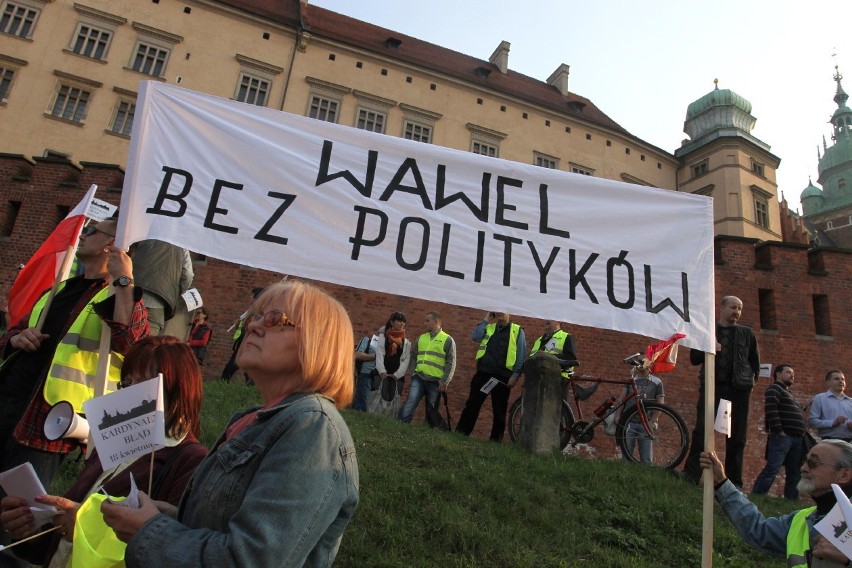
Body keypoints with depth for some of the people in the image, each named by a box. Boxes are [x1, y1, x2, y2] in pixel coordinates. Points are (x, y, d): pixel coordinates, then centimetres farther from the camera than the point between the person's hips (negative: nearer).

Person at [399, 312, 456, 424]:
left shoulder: (447, 340, 1)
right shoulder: (421, 338, 15)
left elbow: (451, 363, -3)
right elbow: (413, 356, 19)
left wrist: (444, 382, -10)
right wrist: (413, 372, 3)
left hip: (435, 381, -3)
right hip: (418, 378, 3)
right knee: (409, 405, -11)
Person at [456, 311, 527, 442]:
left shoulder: (517, 331, 5)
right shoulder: (488, 328, 15)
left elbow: (521, 356, 0)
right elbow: (475, 336, -3)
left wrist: (515, 375, -8)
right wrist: (486, 321, 1)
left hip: (502, 377, -2)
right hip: (482, 373, 3)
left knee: (499, 410, 6)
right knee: (472, 404, 3)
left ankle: (495, 440, 15)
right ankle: (460, 433, 9)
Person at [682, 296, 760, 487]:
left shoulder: (747, 334, 14)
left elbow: (755, 362, 21)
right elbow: (694, 358, 7)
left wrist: (751, 379, 6)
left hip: (738, 389, 2)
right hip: (712, 386, -1)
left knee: (737, 437, 2)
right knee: (701, 430, -10)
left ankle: (734, 482, 8)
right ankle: (691, 474, -9)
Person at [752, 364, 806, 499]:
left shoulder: (788, 394, 29)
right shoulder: (774, 389, 0)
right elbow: (770, 410, -14)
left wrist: (802, 436, 14)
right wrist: (779, 431, -20)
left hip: (796, 438, 9)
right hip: (782, 436, -9)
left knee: (794, 475, 6)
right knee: (772, 469, -16)